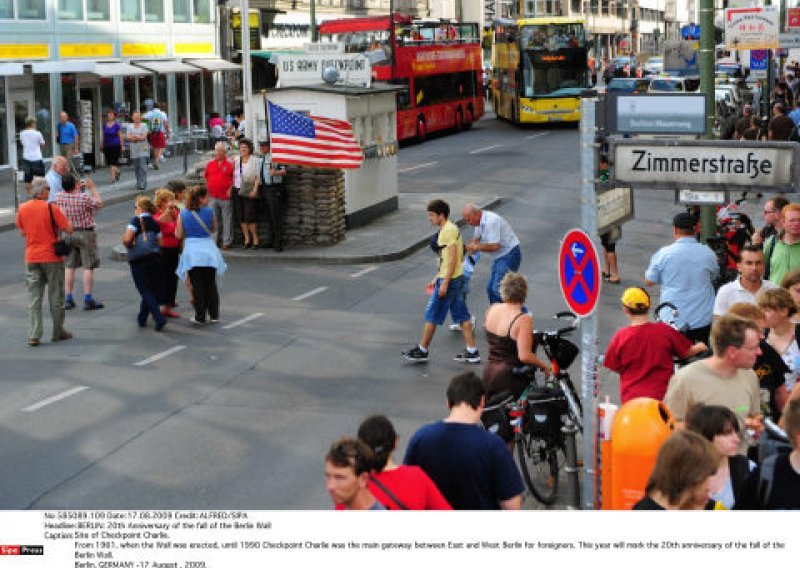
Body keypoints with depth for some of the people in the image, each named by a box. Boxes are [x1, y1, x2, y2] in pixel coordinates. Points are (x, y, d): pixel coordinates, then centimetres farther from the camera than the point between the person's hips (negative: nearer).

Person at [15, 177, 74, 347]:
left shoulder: (22, 209, -1)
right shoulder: (50, 208, -15)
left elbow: (22, 232, 12)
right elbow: (68, 229, -13)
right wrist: (56, 225, 4)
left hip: (31, 258, 3)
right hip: (52, 257, -3)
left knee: (34, 298, 6)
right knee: (55, 296, 10)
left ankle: (33, 335, -1)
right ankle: (58, 332, 18)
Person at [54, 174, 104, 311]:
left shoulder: (59, 197, -6)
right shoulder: (85, 197, -19)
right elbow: (99, 203, -1)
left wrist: (79, 189, 18)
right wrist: (92, 188, 5)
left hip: (68, 233, 5)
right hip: (85, 233, -5)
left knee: (69, 266, 10)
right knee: (88, 267, 1)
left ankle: (68, 299, 12)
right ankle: (88, 299, 0)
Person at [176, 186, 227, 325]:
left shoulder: (183, 214, -3)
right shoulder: (209, 211, -6)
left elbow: (179, 235, 1)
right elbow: (214, 230, 7)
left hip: (191, 252, 0)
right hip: (208, 250, 0)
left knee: (197, 286, 5)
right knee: (211, 284, 13)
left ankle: (200, 317, 6)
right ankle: (214, 315, 18)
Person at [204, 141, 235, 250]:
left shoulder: (230, 164, -4)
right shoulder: (210, 163, 9)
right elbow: (206, 177, 21)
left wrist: (231, 189, -8)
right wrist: (208, 187, 12)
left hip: (226, 197, -4)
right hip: (213, 196, 4)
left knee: (227, 220, 0)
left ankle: (227, 242, 6)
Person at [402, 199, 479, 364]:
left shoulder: (447, 231, -18)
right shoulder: (450, 228, 14)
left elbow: (452, 259, -22)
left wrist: (444, 283, -22)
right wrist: (437, 277, 23)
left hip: (449, 279, -10)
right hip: (458, 278, 10)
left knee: (432, 315, 1)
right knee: (462, 315, 11)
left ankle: (422, 351, 11)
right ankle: (472, 352, 12)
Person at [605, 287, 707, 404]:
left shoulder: (620, 336, -9)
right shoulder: (665, 331, -8)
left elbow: (614, 367, 2)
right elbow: (688, 352, 5)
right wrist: (700, 347, 28)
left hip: (630, 398, 0)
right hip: (661, 396, 0)